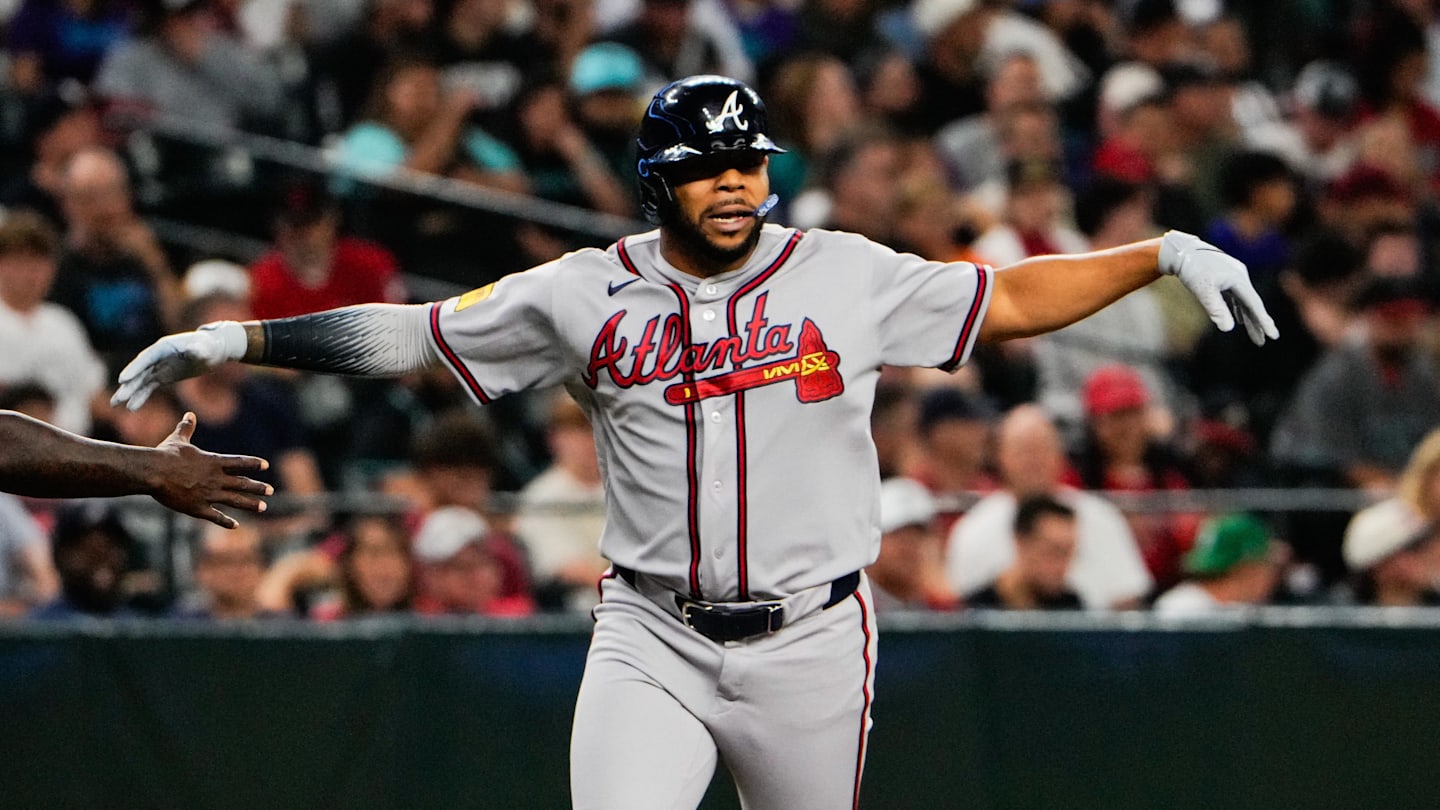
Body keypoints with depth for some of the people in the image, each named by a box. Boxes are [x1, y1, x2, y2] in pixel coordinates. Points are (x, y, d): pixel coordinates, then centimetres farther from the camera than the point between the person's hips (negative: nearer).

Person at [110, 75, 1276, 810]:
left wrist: (1165, 254, -5)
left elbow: (1012, 300, 5)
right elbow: (410, 335, 6)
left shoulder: (845, 276, 0)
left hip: (810, 642, 0)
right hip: (652, 640, 0)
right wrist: (238, 341, 0)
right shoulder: (590, 297, 1)